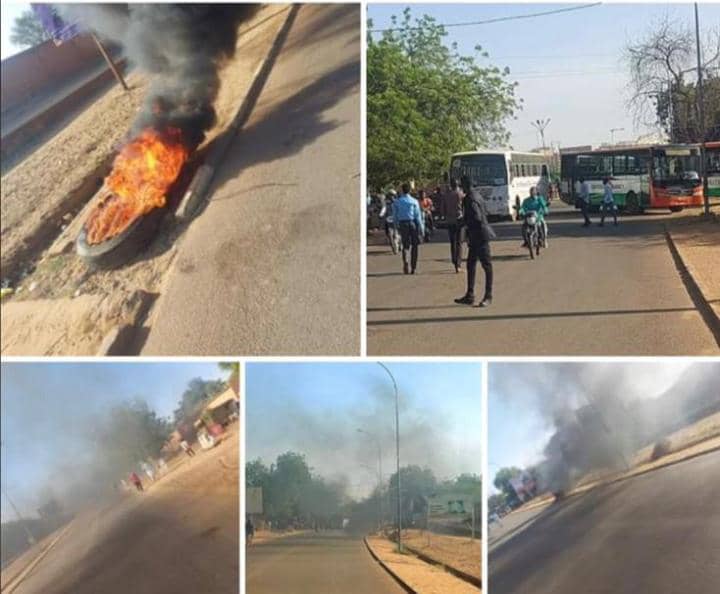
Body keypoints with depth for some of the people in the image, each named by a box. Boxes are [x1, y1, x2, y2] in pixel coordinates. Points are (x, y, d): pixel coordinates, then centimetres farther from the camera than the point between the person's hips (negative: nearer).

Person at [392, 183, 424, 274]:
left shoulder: (397, 202, 3)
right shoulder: (414, 201, -1)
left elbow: (395, 216, 6)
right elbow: (418, 215, -4)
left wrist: (396, 226, 18)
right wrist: (421, 228, -2)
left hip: (402, 224, 1)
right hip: (413, 223, -1)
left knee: (405, 245, 7)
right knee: (414, 245, 10)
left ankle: (405, 261, -21)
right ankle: (413, 267, 10)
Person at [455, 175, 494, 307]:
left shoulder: (470, 199, -17)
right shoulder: (476, 195, 13)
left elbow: (477, 217, -24)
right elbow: (485, 213, 19)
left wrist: (465, 222, -7)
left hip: (479, 235, -11)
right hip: (476, 236, 11)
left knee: (486, 264, -3)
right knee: (471, 264, 13)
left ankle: (488, 296, 2)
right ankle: (469, 296, 18)